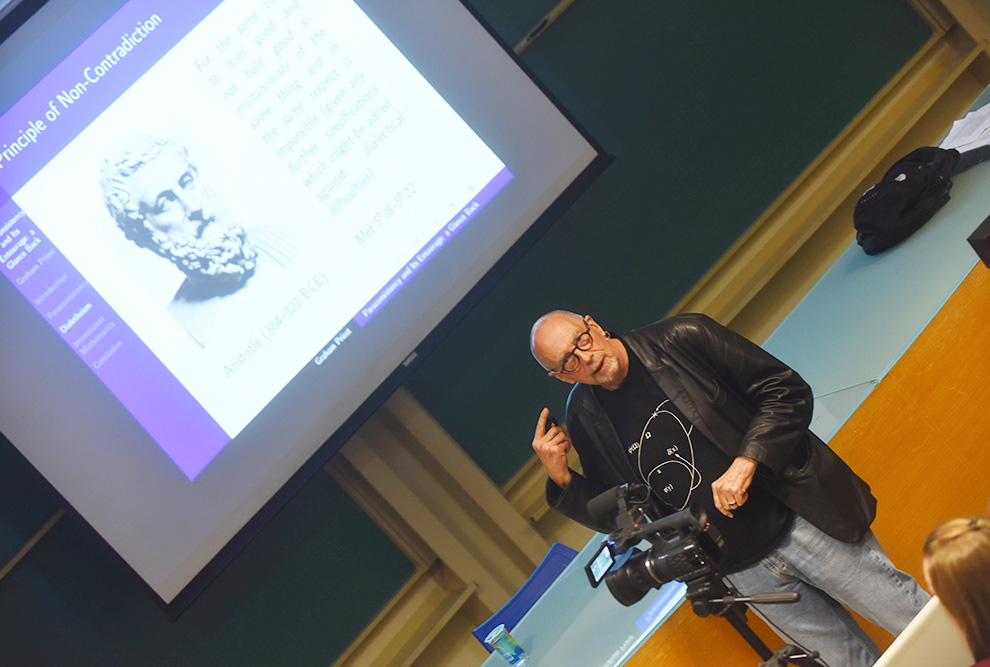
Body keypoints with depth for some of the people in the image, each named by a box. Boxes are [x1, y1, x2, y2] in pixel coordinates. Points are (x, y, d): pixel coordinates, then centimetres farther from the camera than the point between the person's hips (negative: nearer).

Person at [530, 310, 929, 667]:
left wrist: (746, 462, -19)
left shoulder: (682, 338, -8)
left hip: (801, 521, -2)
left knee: (920, 623, 4)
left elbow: (787, 391, -7)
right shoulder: (585, 419, 1)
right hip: (744, 572, 2)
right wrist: (561, 479, -6)